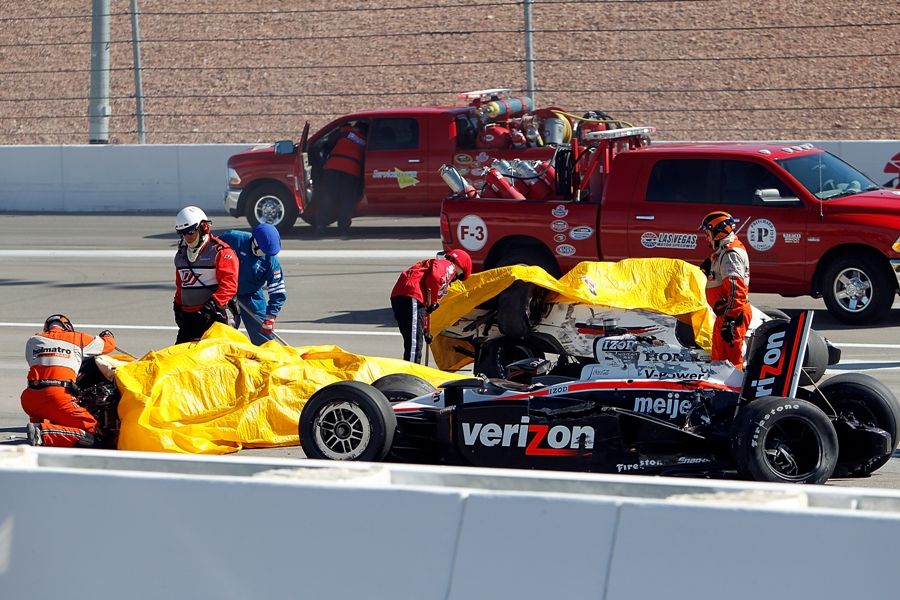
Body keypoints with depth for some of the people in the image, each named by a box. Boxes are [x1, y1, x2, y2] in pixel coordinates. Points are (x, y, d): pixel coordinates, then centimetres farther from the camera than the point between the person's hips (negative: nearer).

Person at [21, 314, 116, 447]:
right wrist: (108, 335, 52)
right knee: (95, 437, -9)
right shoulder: (77, 338, 16)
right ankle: (44, 433, -24)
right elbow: (109, 344, 29)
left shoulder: (32, 340, 22)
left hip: (29, 399, 5)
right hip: (57, 397, -5)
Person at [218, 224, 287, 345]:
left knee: (263, 337, -1)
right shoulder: (233, 239, -22)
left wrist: (270, 317, -18)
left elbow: (277, 292, -12)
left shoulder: (271, 261, -16)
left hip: (251, 295, 1)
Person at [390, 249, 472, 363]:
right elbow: (434, 277, -16)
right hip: (411, 296, -9)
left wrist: (426, 331, 34)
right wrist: (433, 303, -3)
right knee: (415, 341, -14)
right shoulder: (449, 266, 9)